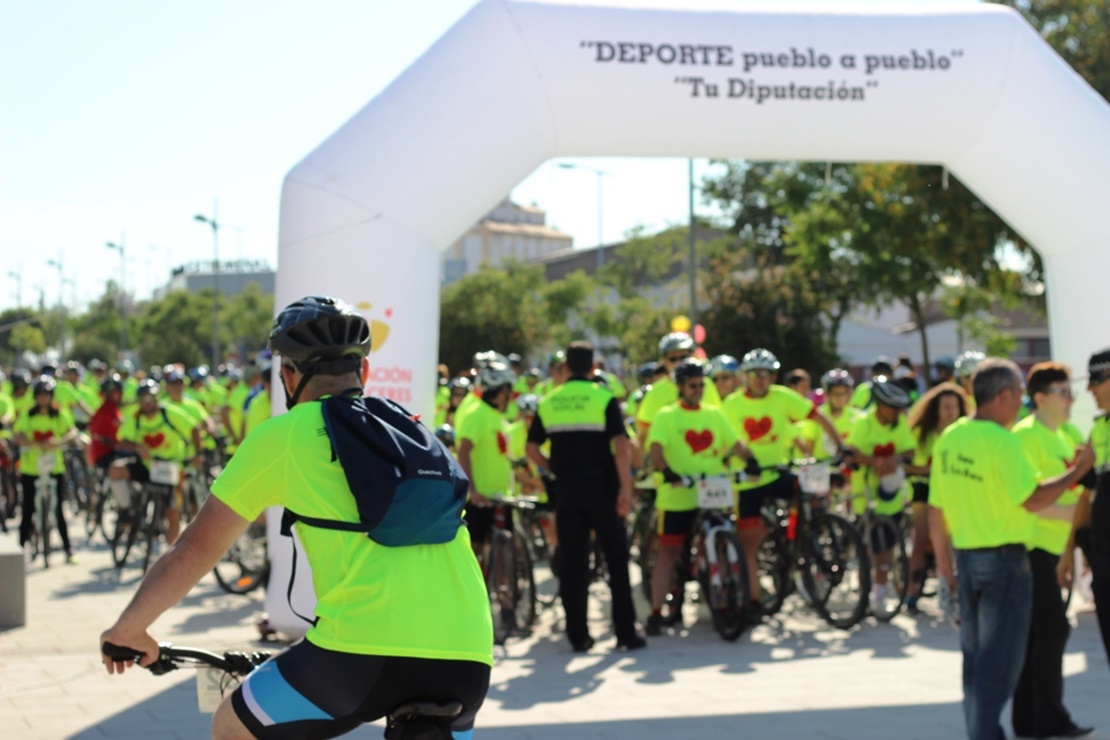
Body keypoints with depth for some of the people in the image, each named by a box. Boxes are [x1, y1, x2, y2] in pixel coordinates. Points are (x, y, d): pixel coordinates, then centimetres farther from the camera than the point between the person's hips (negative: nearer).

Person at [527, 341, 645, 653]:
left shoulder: (548, 402, 6)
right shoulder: (604, 398, -5)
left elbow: (532, 449, 5)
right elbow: (621, 445, -15)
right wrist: (626, 487, -14)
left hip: (566, 488, 3)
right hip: (601, 486, -3)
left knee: (572, 560, 8)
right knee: (616, 558, 5)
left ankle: (578, 635, 9)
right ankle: (625, 632, 4)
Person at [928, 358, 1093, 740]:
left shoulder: (949, 438, 6)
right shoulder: (1002, 440, -17)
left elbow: (936, 508, 10)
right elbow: (1032, 499, -21)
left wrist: (944, 558, 18)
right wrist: (1076, 472, -9)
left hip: (964, 558, 8)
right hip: (1003, 560, -8)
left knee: (975, 657, 16)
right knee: (998, 664, -2)